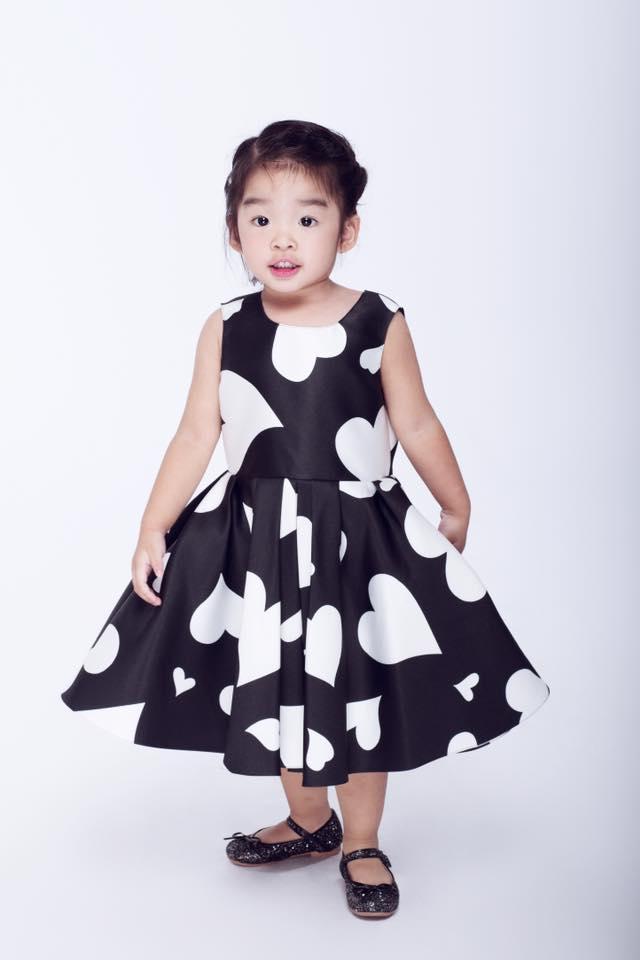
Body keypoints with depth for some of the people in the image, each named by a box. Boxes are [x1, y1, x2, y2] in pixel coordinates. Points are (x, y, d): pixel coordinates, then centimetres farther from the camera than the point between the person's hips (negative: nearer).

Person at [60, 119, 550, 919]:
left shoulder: (379, 325, -9)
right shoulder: (225, 330, -5)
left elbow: (416, 424, 0)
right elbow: (195, 436, -3)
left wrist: (456, 508, 10)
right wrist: (153, 527, -4)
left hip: (358, 537, -2)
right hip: (254, 538, 2)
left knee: (357, 694, 11)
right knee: (271, 691, 15)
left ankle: (362, 844, 34)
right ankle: (308, 823, 41)